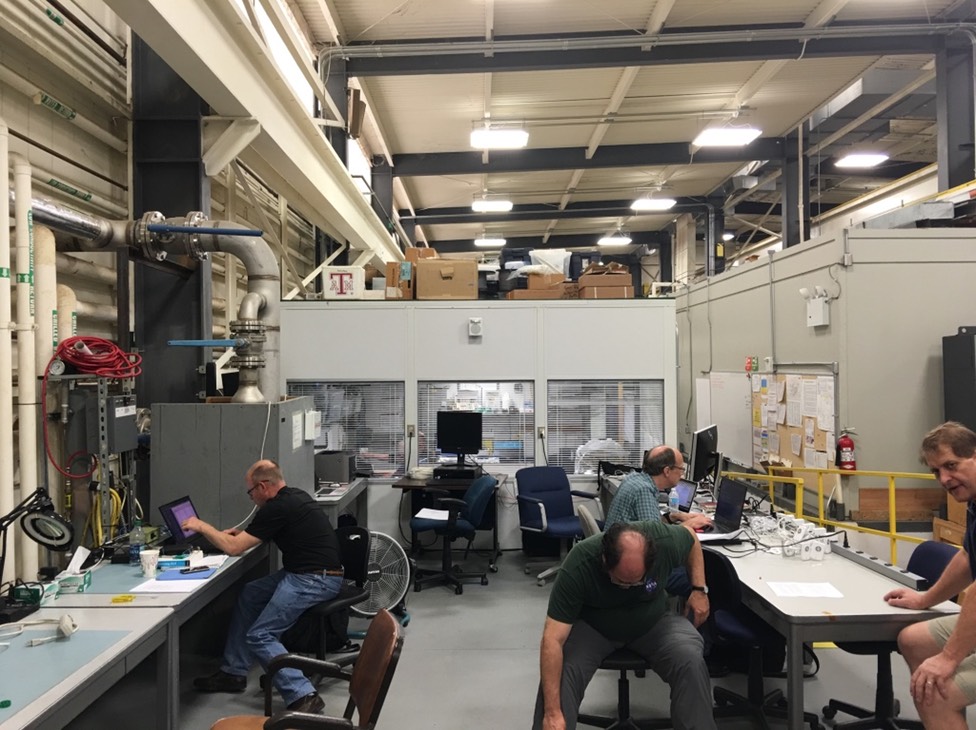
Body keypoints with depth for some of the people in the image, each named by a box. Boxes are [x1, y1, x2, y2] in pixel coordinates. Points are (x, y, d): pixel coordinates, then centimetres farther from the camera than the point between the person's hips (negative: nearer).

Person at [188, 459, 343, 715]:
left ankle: (303, 696, -12)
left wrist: (202, 526, 1)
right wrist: (242, 532, 18)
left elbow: (233, 548, -12)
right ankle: (233, 672, 25)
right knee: (249, 594, 18)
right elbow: (263, 532, 33)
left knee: (259, 636, -7)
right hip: (304, 572, 10)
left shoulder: (278, 508, -17)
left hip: (314, 581, -10)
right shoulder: (293, 496, 12)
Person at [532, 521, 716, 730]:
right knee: (559, 671, -28)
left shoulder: (667, 541, -29)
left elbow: (692, 540, -2)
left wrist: (699, 589, -9)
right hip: (593, 625, -1)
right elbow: (553, 639, -34)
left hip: (653, 621, 2)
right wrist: (552, 713, -38)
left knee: (691, 662, -26)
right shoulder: (578, 566, -34)